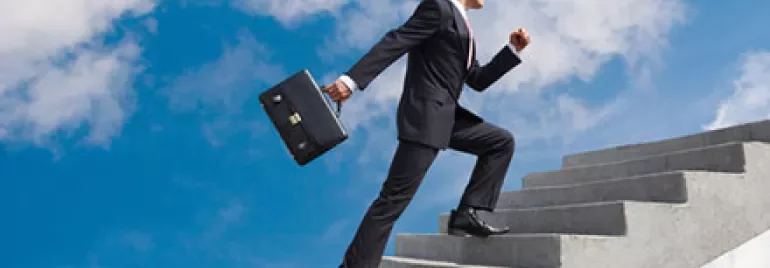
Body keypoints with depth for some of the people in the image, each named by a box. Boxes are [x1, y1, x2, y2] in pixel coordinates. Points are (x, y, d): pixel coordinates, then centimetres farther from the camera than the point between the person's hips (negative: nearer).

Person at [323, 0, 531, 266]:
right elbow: (395, 42, -17)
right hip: (424, 115, -9)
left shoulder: (463, 27, 22)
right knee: (395, 197, -11)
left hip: (447, 115, 10)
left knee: (502, 141, 11)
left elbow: (478, 81, 22)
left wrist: (513, 49, 14)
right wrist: (352, 79, -25)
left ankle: (466, 214, 7)